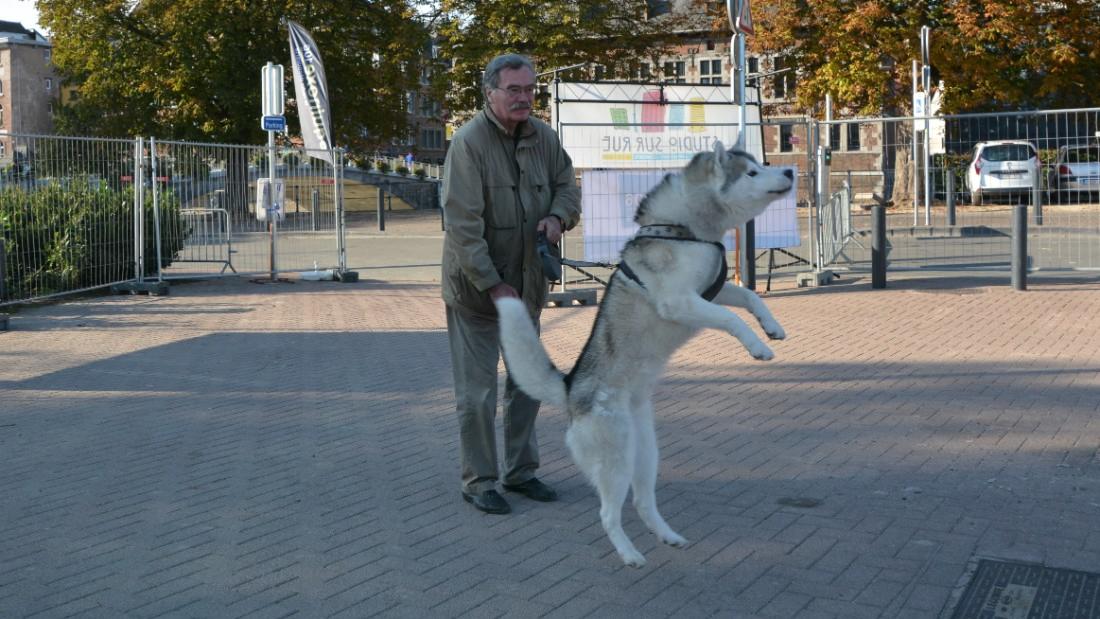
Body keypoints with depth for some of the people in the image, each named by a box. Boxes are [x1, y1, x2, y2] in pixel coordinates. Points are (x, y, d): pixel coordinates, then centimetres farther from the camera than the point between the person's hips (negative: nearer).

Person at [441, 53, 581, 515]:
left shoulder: (543, 137, 2)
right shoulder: (469, 143, -18)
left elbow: (567, 186, 14)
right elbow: (463, 223, -21)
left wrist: (557, 216, -11)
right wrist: (492, 284, -21)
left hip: (527, 284, 7)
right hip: (475, 286, -7)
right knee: (477, 389, 0)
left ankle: (520, 471, 30)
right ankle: (478, 481, 14)